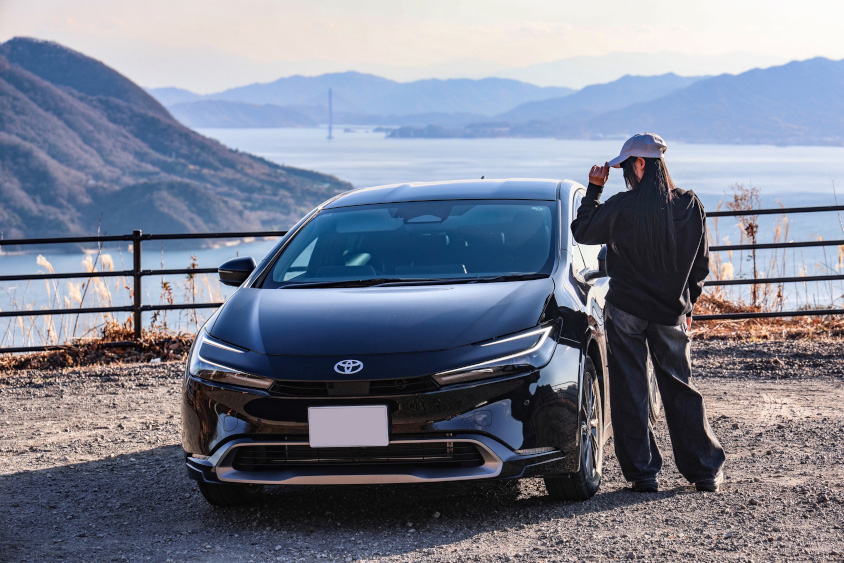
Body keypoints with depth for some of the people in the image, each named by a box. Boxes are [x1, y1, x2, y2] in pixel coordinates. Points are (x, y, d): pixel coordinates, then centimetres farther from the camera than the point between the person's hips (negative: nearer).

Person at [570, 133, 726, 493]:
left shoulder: (623, 207, -16)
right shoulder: (690, 206, -3)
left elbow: (582, 231, 0)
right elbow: (700, 264, 6)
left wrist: (594, 189, 7)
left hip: (626, 312, -4)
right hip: (672, 314, 4)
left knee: (631, 394, 6)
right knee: (680, 390, 13)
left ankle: (643, 473, 6)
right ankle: (707, 471, 13)